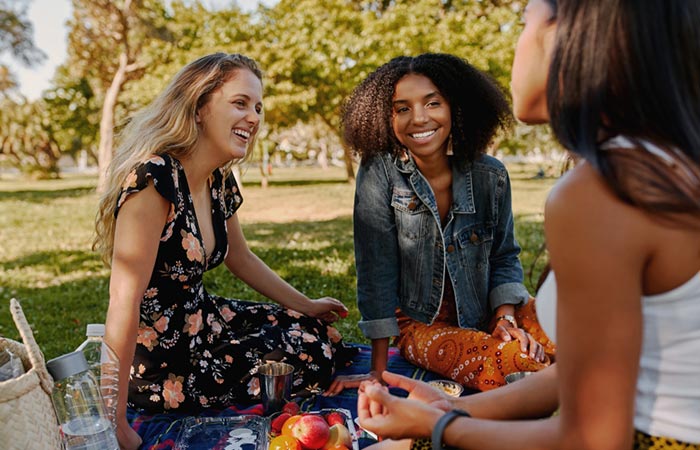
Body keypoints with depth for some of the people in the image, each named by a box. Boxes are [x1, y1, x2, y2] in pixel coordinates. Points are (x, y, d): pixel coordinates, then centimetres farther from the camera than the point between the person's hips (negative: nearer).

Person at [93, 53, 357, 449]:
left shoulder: (221, 182, 0)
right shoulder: (155, 180, -27)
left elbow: (241, 258, 16)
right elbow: (124, 306, -29)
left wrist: (306, 306, 20)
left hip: (203, 321, 8)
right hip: (160, 360, -8)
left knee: (322, 334, 10)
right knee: (311, 354, -4)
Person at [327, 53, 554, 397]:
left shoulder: (490, 175, -6)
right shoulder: (378, 174, -15)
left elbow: (504, 256, 6)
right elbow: (376, 271, -16)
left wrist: (506, 318, -13)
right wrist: (378, 371, -14)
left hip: (486, 314, 4)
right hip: (420, 324, -3)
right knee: (515, 362, -28)